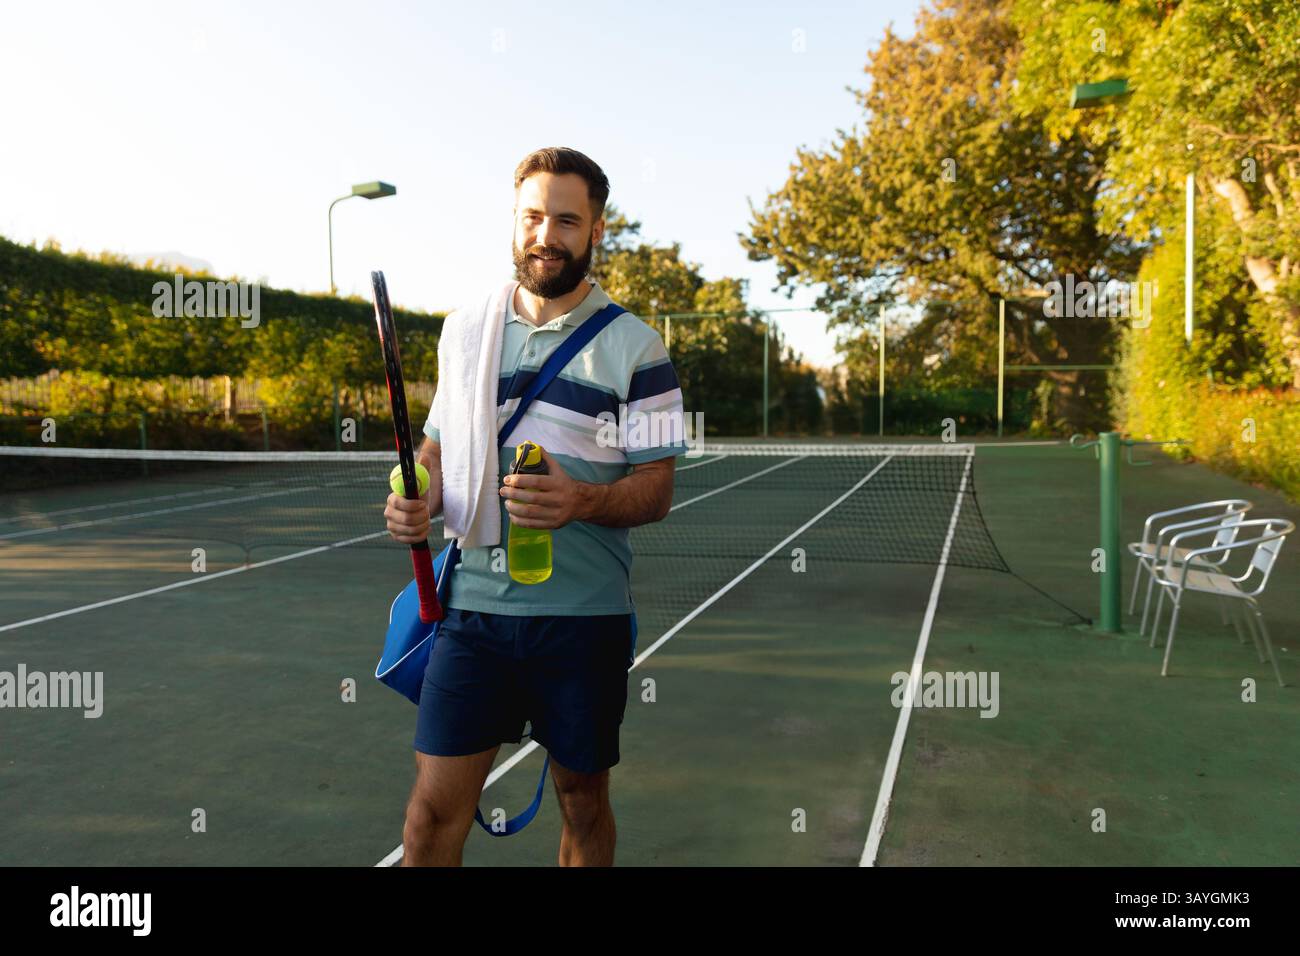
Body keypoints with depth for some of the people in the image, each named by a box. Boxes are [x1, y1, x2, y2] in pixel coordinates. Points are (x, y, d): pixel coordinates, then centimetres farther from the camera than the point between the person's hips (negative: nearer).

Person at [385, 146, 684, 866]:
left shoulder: (635, 348, -3)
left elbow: (656, 490, -5)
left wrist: (581, 502, -24)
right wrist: (418, 502, -4)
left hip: (584, 613, -2)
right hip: (472, 600, 2)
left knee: (582, 799, 14)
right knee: (434, 807, 3)